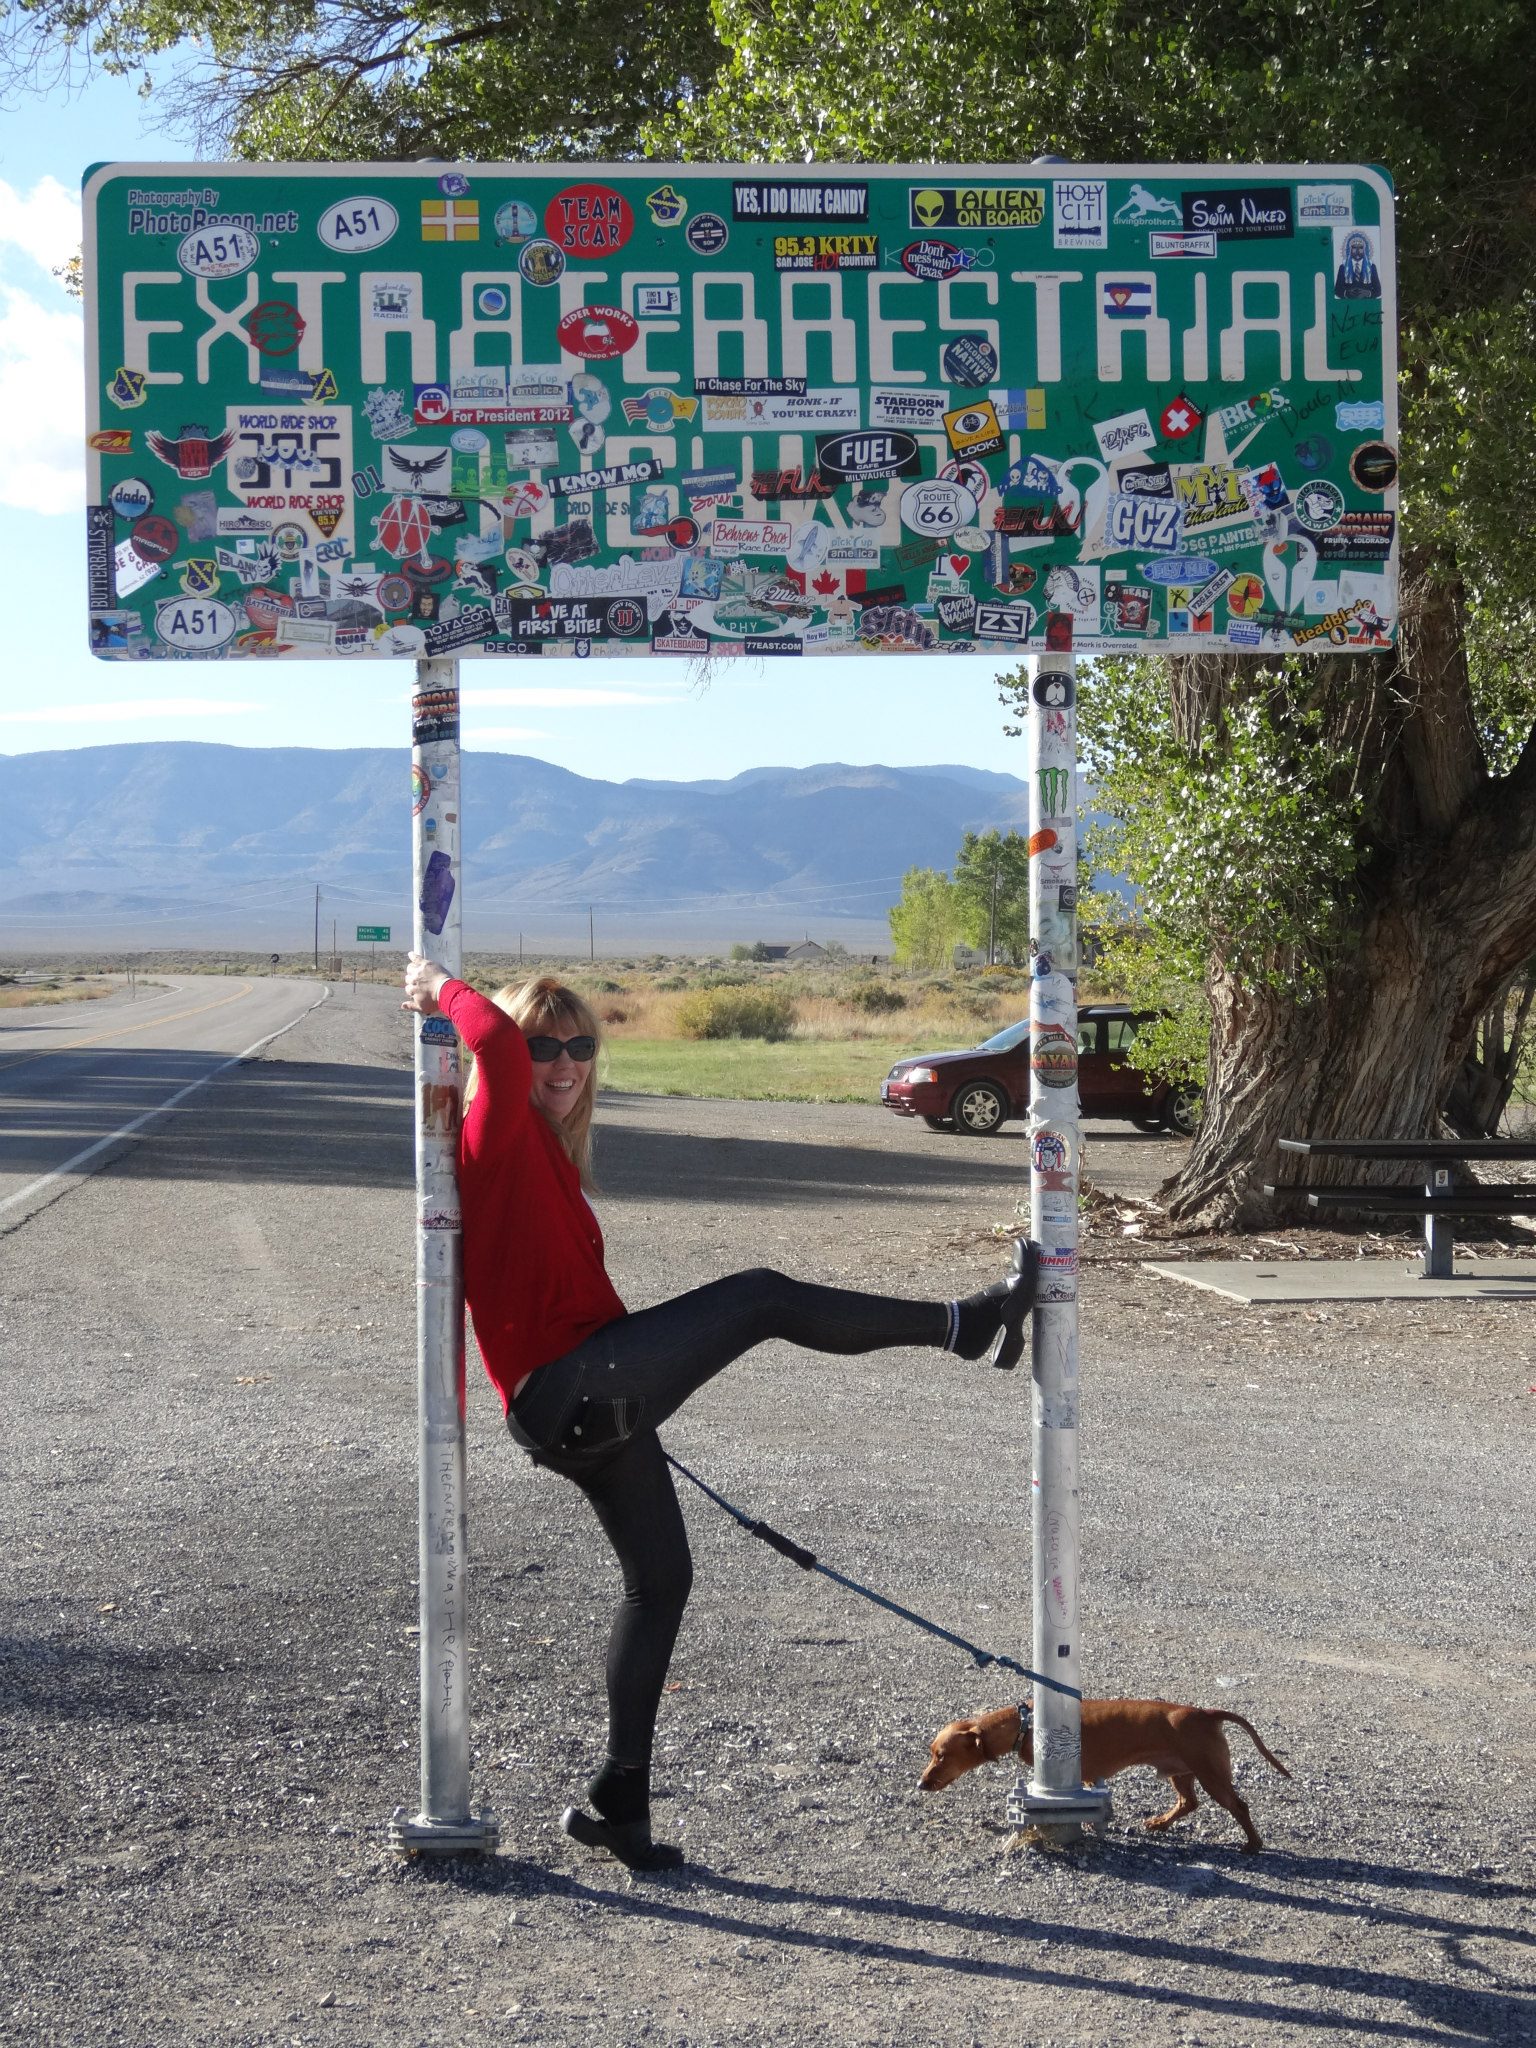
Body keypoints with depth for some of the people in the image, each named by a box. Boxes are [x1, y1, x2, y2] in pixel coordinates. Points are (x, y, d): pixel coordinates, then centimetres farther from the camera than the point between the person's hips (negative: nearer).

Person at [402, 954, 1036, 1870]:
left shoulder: (546, 1154, 22)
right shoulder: (500, 1135, -7)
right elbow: (498, 1040, -28)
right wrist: (445, 991, -12)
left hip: (587, 1408, 10)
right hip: (571, 1389, -10)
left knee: (660, 1580, 14)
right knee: (761, 1297, -11)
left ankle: (620, 1802, 19)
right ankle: (964, 1323, 0)